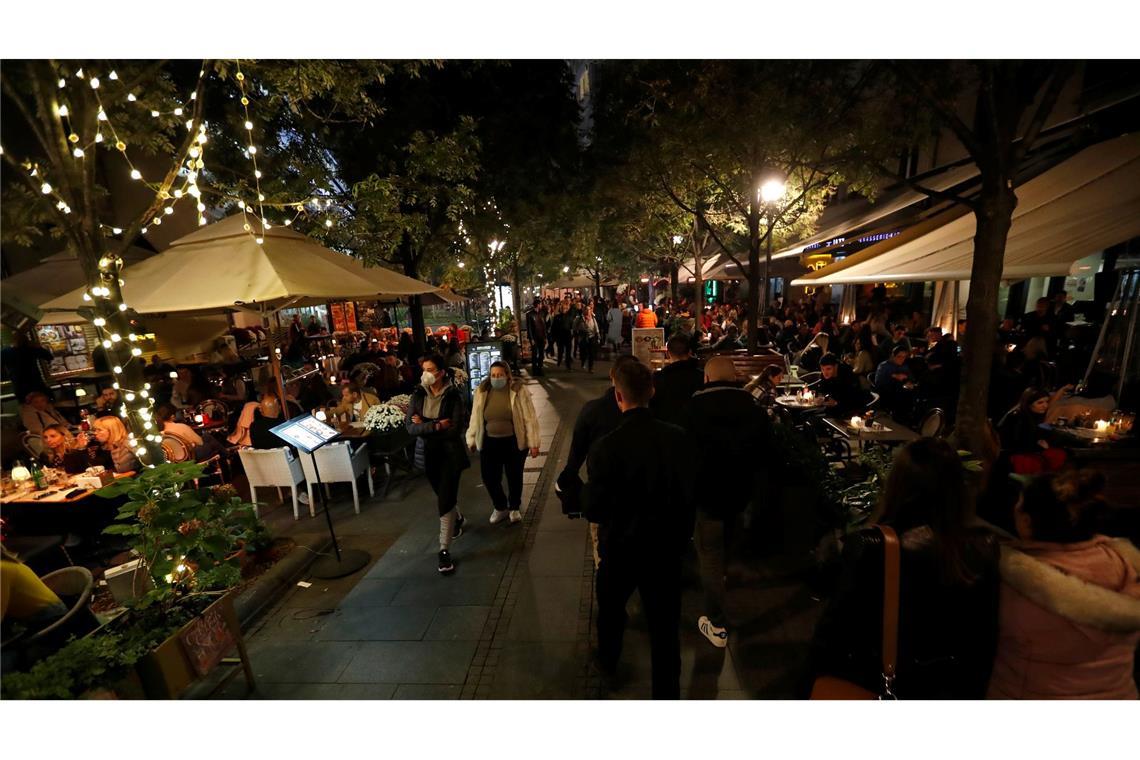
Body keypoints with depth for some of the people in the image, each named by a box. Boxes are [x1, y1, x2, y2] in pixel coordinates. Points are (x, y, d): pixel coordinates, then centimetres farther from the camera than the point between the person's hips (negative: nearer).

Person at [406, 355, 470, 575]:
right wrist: (436, 426, -23)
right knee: (443, 495, 23)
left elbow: (455, 429, -20)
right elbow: (410, 427, -10)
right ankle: (457, 519, 53)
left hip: (450, 453, -4)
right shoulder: (418, 395, -3)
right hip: (428, 453, 5)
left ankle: (445, 550, 7)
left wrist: (424, 426, -16)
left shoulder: (454, 396, -14)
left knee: (445, 500, -6)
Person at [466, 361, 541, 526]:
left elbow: (529, 418, -10)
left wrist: (533, 442, -10)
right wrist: (472, 439, 12)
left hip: (514, 442, -2)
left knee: (514, 477, 13)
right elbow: (475, 417, 7)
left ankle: (514, 508, 39)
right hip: (489, 442, 3)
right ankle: (500, 507, 34)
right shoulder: (481, 391, -1)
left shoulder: (519, 390, -11)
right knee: (489, 477, 6)